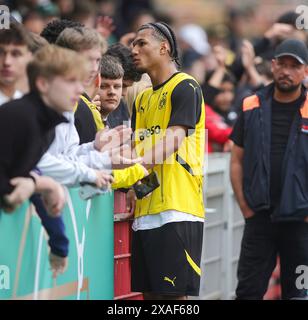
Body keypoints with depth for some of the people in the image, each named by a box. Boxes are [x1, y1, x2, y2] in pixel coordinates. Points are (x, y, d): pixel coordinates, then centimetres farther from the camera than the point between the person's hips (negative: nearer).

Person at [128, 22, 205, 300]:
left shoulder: (185, 87, -4)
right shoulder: (143, 99, 21)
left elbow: (173, 140, -17)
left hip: (176, 210, -8)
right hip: (145, 211, 8)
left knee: (174, 293, -10)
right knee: (149, 290, 7)